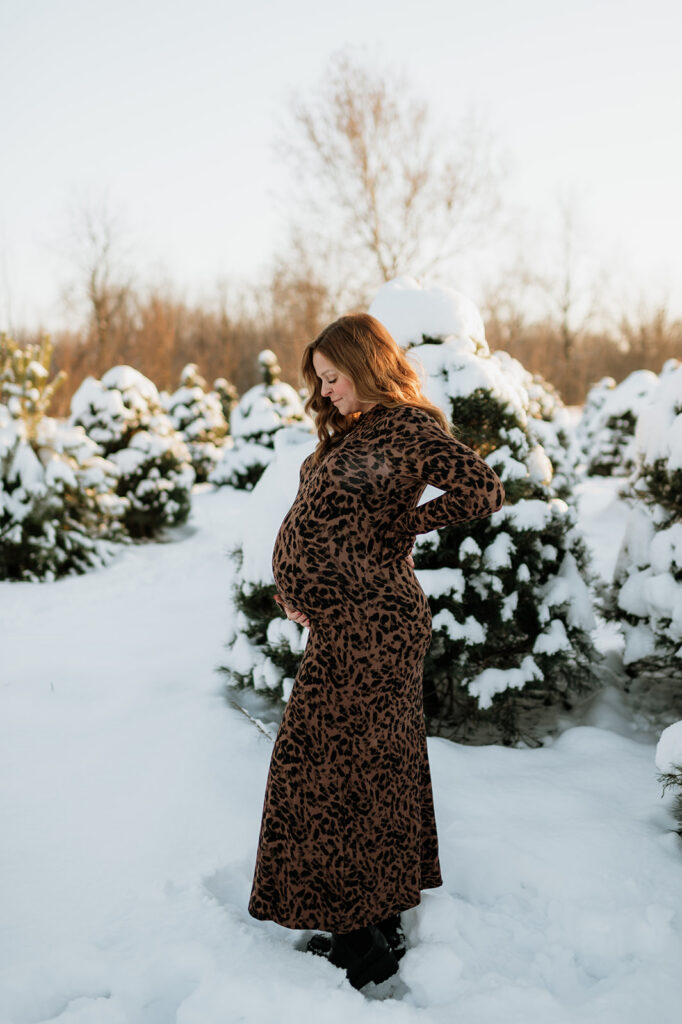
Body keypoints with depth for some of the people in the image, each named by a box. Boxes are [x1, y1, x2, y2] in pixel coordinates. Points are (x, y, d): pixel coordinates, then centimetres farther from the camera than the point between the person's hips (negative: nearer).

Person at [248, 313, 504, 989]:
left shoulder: (406, 427, -14)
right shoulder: (352, 430, 15)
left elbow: (483, 490, -26)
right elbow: (322, 516, 20)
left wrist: (406, 526, -12)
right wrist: (295, 587, 4)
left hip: (366, 629, -10)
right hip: (346, 623, 10)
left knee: (341, 776, -1)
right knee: (372, 773, 16)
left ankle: (370, 942, 13)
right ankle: (378, 922, 30)